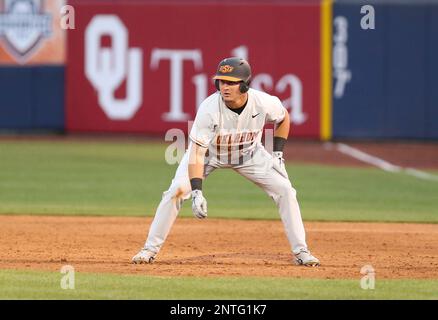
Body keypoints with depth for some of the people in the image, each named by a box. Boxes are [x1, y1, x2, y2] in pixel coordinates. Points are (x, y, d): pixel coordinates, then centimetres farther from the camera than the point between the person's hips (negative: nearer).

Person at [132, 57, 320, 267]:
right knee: (177, 190, -20)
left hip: (249, 154, 2)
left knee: (285, 191, -9)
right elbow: (197, 153, -38)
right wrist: (196, 192, -47)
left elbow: (283, 118, -1)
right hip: (208, 153, -2)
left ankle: (300, 251, 4)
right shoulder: (209, 109, -36)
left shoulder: (265, 103, -28)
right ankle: (150, 249, -8)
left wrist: (278, 154, -9)